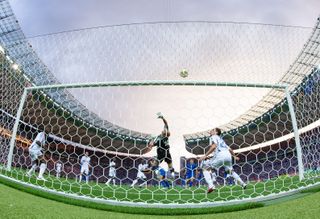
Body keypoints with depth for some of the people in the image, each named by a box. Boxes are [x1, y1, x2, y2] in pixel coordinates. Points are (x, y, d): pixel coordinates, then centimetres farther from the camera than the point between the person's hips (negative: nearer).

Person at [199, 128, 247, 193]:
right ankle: (242, 183, 31)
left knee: (205, 168, 0)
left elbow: (214, 146, -9)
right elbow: (230, 149, 37)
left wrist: (205, 155, -11)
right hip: (228, 155, 8)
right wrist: (234, 156, 54)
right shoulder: (221, 139, 33)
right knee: (230, 170, 32)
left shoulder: (213, 137, 11)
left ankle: (210, 185, -18)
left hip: (220, 155, -8)